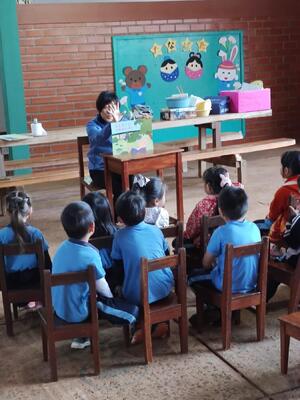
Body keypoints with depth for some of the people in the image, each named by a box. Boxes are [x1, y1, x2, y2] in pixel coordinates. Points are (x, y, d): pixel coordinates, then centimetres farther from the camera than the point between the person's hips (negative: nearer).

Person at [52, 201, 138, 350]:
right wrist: (111, 298, 8)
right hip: (78, 312, -8)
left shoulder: (63, 248, -1)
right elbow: (102, 288, -14)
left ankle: (81, 337, 30)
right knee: (132, 310, -5)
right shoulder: (89, 255, -25)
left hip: (60, 307, 8)